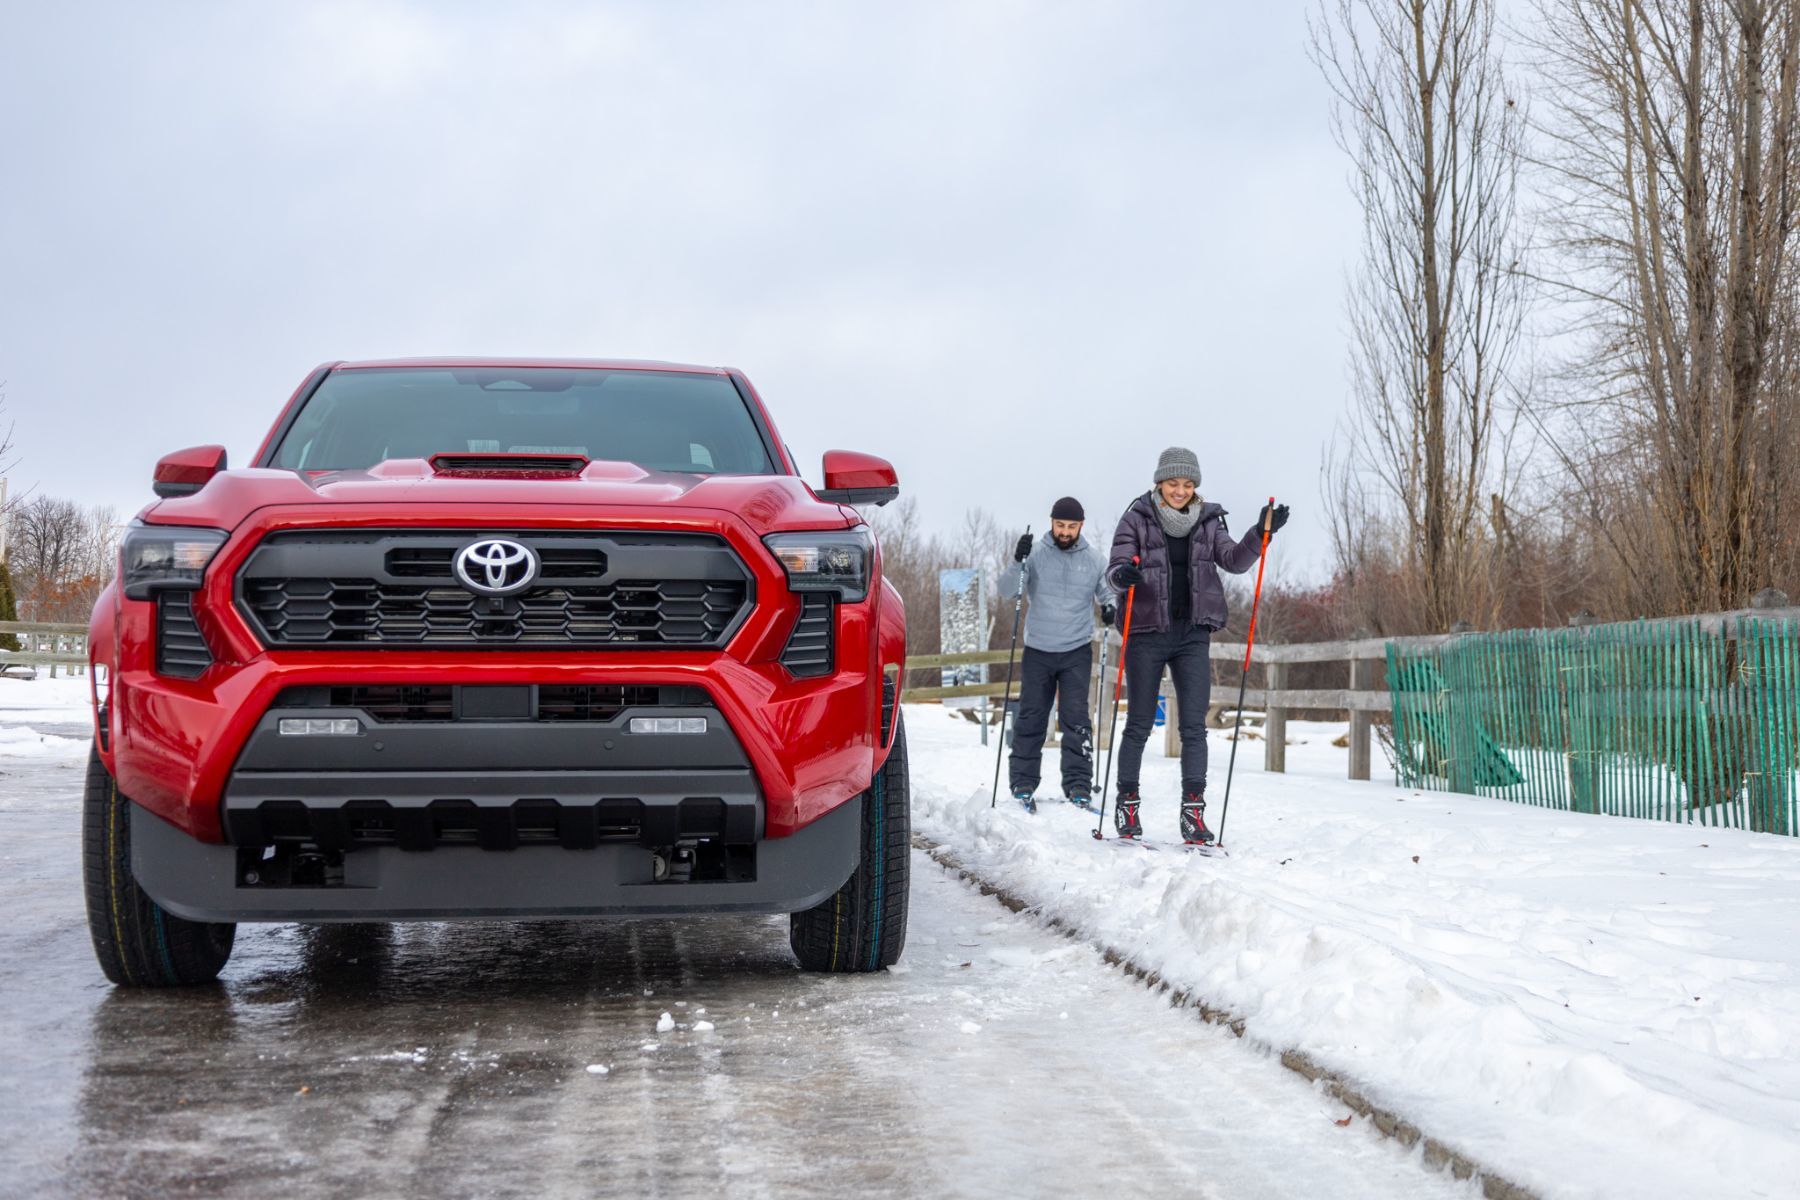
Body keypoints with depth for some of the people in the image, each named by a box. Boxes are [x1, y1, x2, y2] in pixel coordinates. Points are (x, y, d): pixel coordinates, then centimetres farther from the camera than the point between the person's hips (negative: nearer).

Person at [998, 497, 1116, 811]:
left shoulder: (1093, 557, 2)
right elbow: (1006, 591, -8)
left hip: (1077, 651, 0)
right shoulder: (1036, 554, -3)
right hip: (1037, 650, 0)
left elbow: (1106, 591, 10)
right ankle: (1023, 785, 15)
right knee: (1031, 719, 5)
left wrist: (1109, 607, -13)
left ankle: (1079, 786, -5)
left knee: (1075, 718, -8)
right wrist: (1018, 561, -25)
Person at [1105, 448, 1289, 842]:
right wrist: (1123, 576, -31)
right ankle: (1127, 803, 16)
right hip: (1147, 634, -2)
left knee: (1194, 726, -3)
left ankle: (1193, 810, -2)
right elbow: (1115, 568, -7)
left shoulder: (1207, 521, 8)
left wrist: (1260, 534, -19)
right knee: (1139, 724, 4)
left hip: (1193, 635, 2)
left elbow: (1234, 560, -3)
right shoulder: (1137, 518, -1)